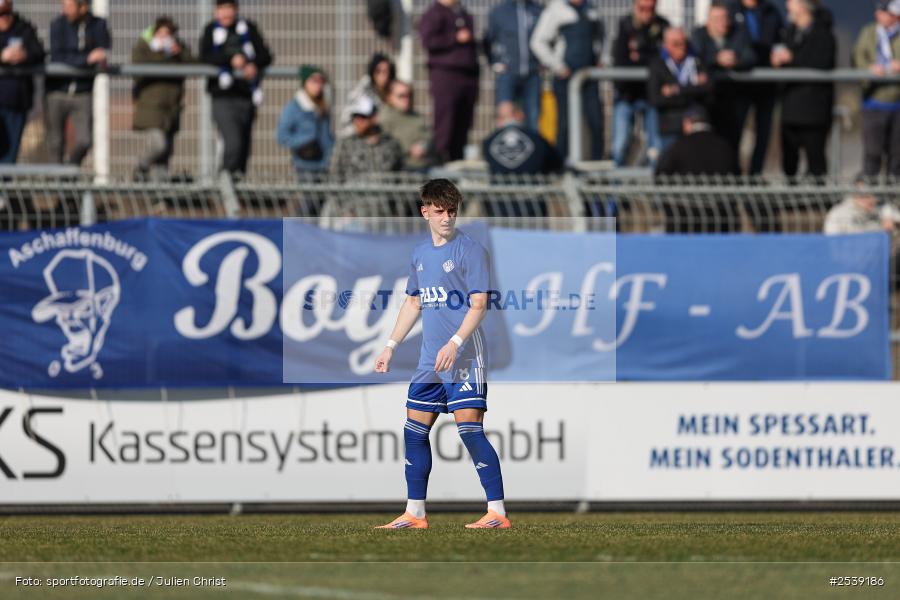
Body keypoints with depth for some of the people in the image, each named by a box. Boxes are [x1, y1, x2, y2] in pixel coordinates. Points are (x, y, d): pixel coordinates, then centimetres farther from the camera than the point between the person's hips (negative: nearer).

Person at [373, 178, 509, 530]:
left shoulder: (470, 250, -7)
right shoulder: (420, 254, 14)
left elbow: (478, 305, -13)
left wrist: (454, 343, -24)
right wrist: (391, 346, 21)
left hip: (464, 358, -8)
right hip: (429, 362, 8)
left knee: (470, 429, -13)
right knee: (414, 432, 8)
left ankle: (497, 512, -11)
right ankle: (415, 514, 16)